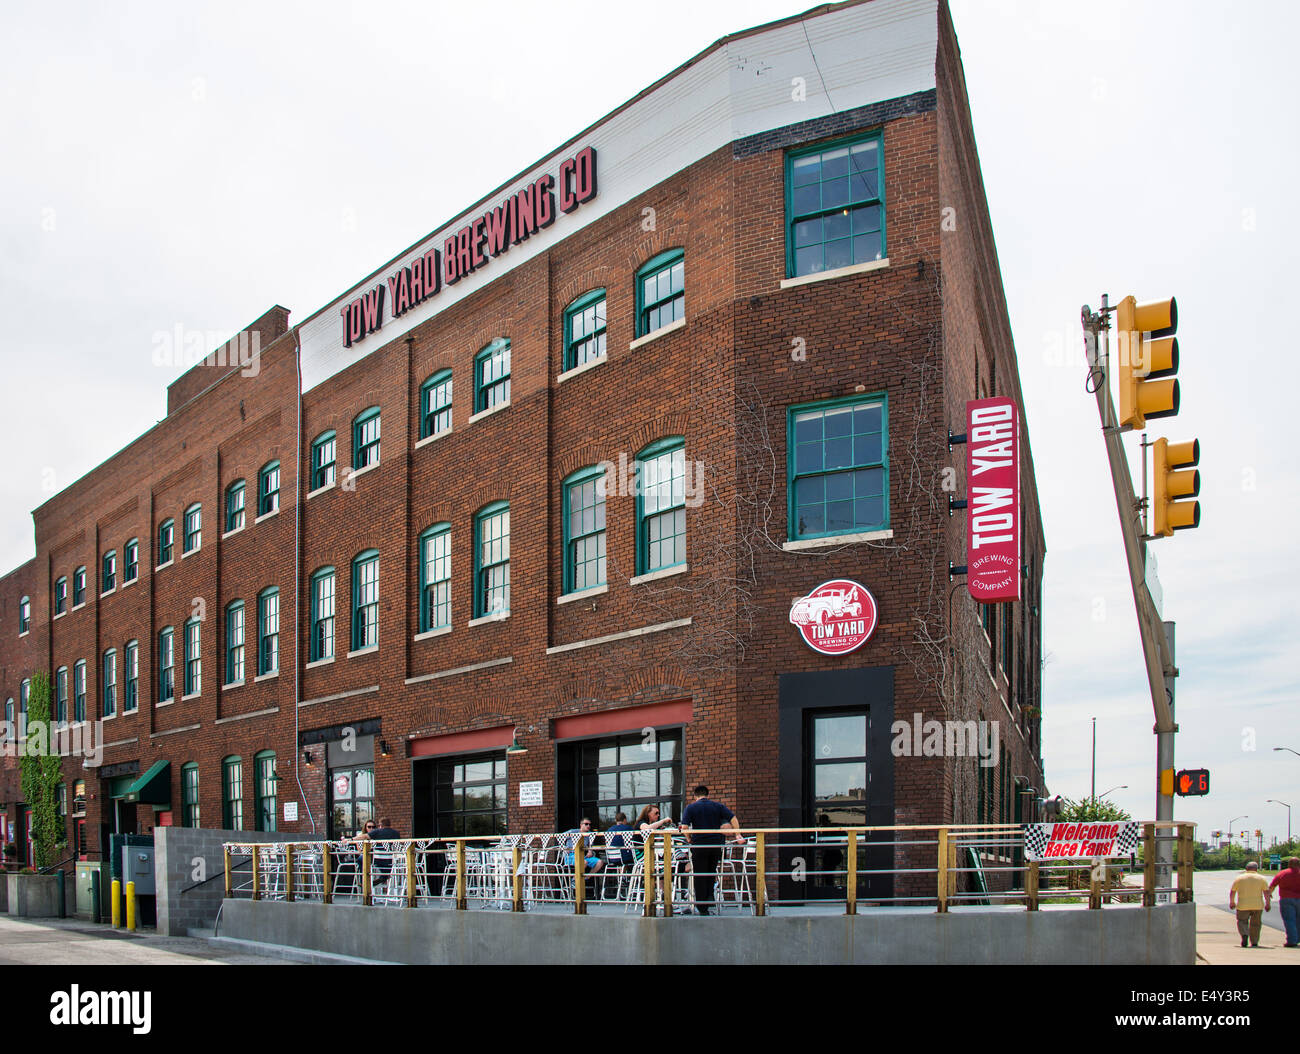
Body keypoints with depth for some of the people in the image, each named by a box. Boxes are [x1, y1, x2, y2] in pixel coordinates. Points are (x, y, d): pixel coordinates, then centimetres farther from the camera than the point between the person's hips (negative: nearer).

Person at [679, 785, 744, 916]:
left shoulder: (691, 808, 1)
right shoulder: (718, 806, 7)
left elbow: (684, 827, -9)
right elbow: (733, 819, -1)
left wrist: (689, 839, 6)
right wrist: (738, 835, 1)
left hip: (699, 845, -2)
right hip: (716, 845, 2)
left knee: (700, 877, 5)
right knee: (711, 874, 18)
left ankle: (702, 908, 7)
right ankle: (710, 900, 5)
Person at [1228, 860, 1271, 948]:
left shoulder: (1239, 878, 5)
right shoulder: (1261, 878, 4)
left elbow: (1232, 892, 7)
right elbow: (1266, 892, -6)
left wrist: (1232, 902, 19)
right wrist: (1268, 904, 1)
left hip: (1243, 905, -1)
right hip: (1257, 905, 1)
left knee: (1242, 922, 12)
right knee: (1255, 924, 15)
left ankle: (1244, 934, -14)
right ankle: (1254, 943, 15)